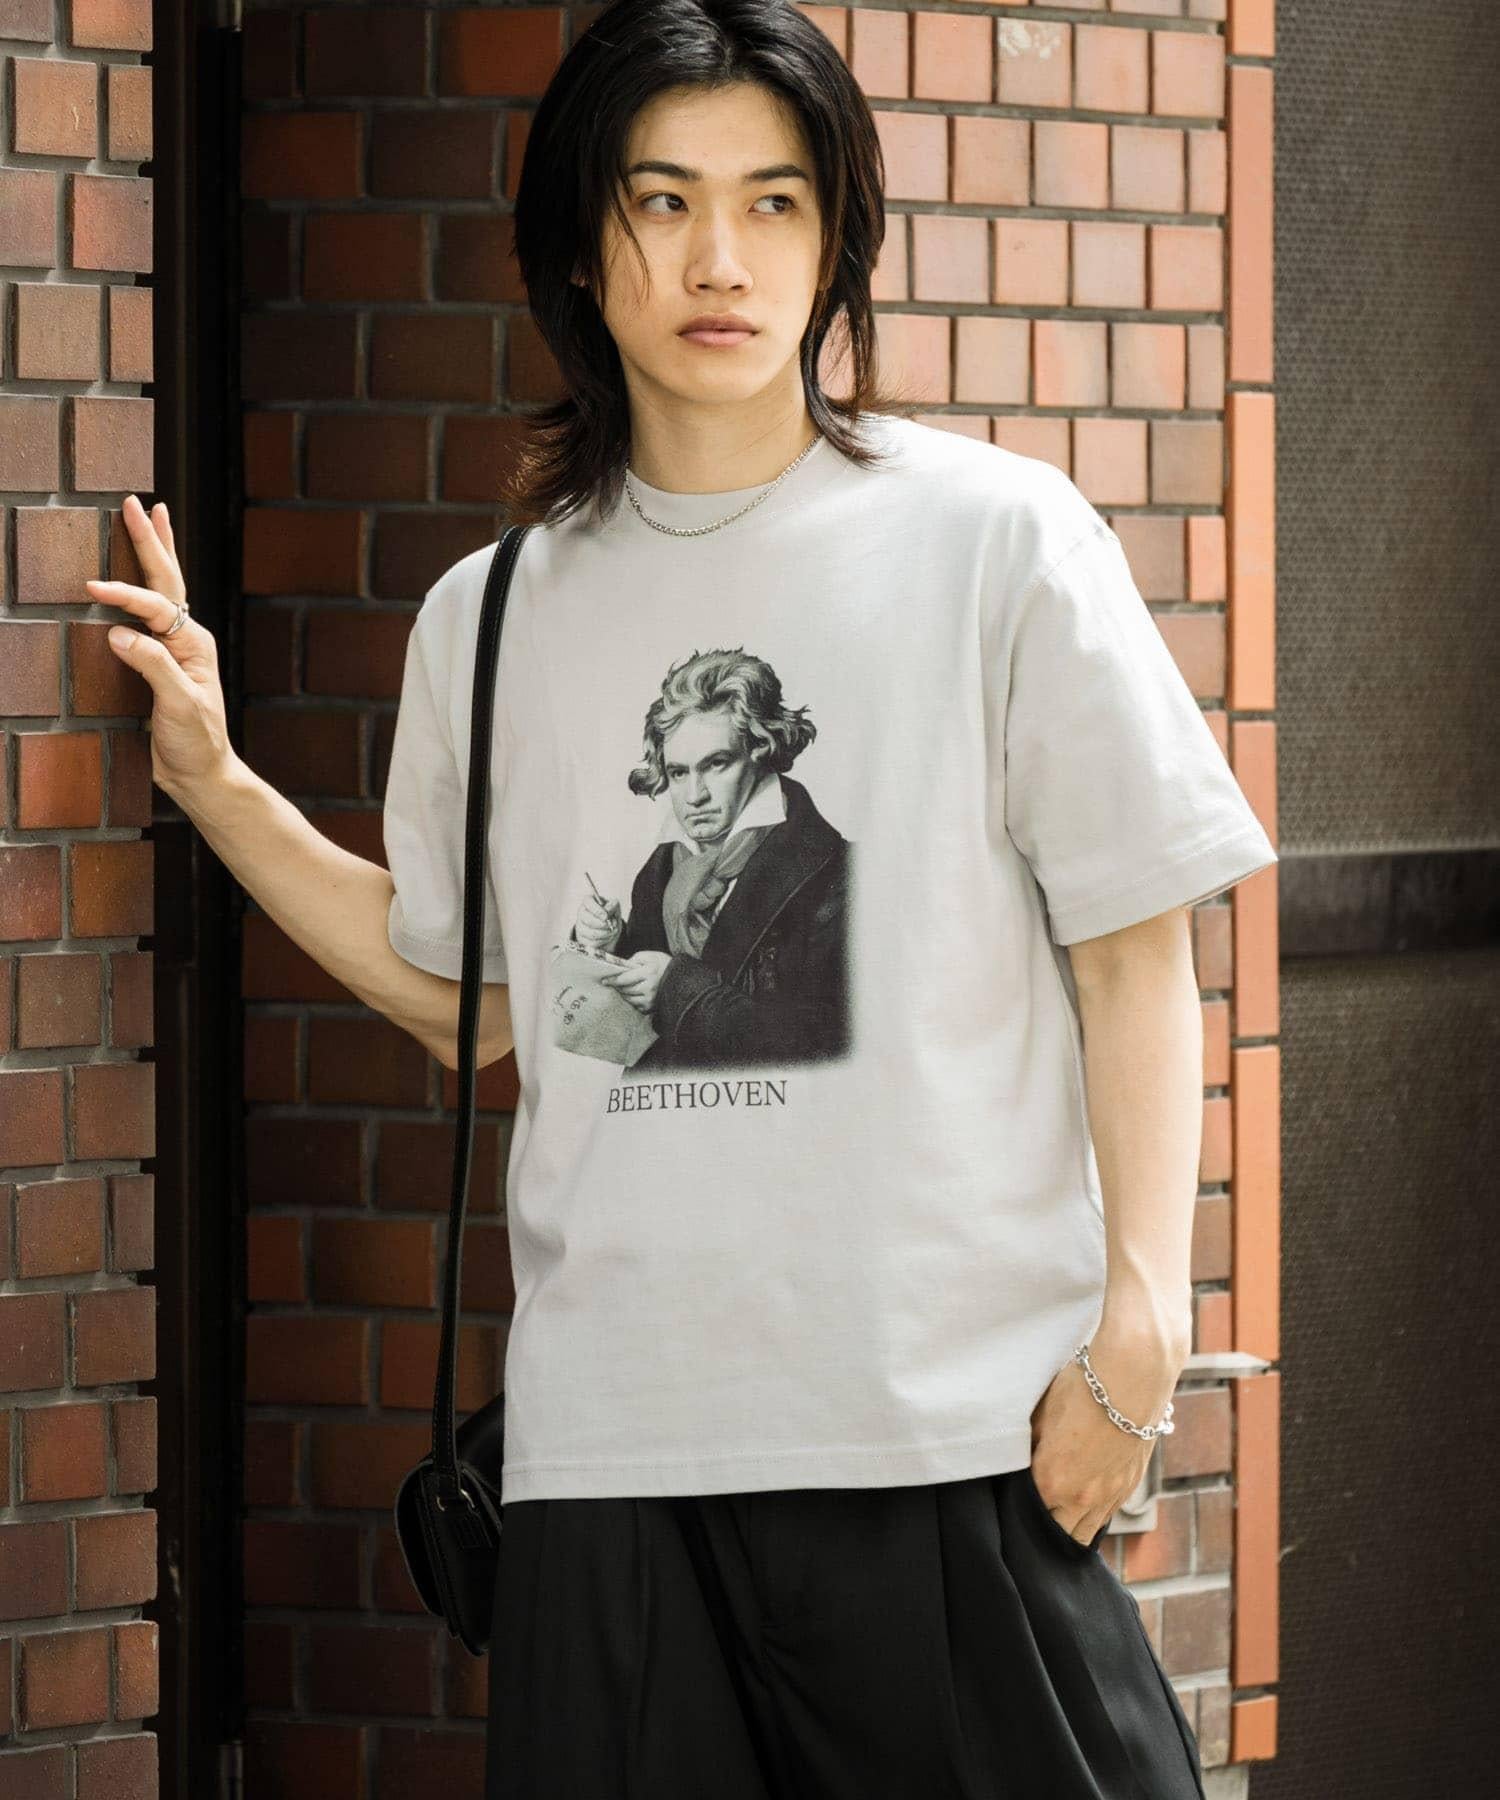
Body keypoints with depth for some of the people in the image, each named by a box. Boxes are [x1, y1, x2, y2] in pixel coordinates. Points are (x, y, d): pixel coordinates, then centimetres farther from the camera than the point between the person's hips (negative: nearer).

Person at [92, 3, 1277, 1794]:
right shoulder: (494, 615, 12)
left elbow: (1133, 954, 0)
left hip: (954, 1424, -3)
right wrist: (212, 784, 13)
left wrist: (1141, 1320, -8)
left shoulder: (995, 540, 1)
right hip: (611, 1427, 3)